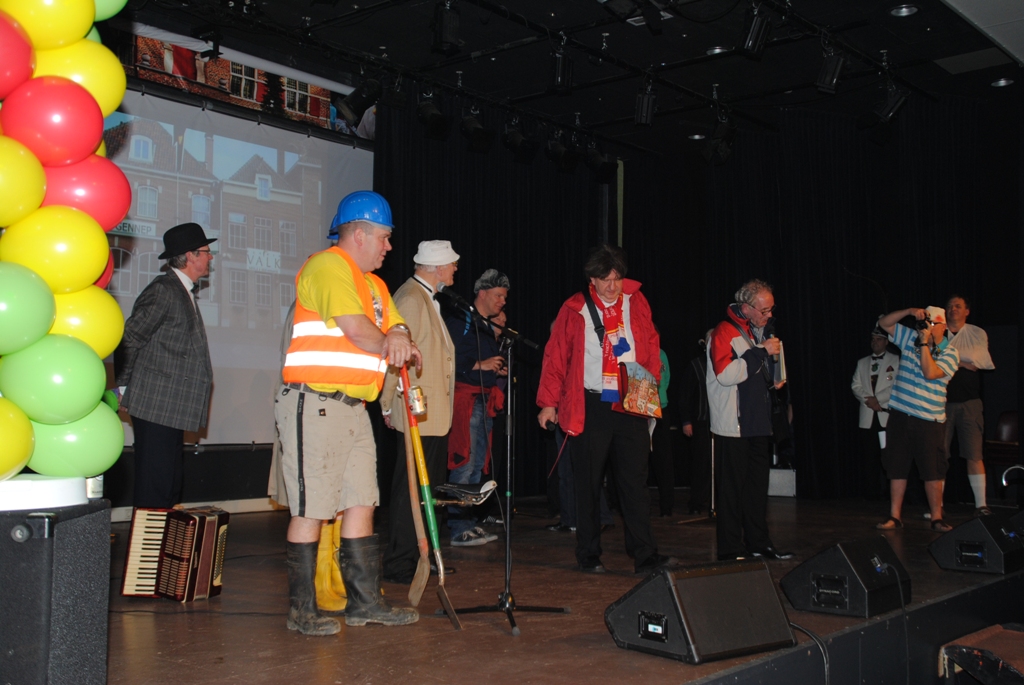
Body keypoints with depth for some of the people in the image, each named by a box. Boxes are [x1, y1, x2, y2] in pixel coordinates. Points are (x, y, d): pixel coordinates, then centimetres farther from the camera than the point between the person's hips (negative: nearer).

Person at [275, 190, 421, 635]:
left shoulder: (373, 283, 22)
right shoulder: (328, 266, -9)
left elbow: (395, 328, 15)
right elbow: (358, 331, -19)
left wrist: (399, 340, -10)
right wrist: (390, 347, 0)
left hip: (354, 409, 9)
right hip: (315, 406, -9)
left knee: (360, 504, 10)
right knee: (311, 510, -3)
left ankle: (365, 600, 18)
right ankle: (301, 611, 6)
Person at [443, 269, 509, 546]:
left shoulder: (489, 327, 19)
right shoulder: (459, 321, -7)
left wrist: (500, 369, 8)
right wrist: (480, 365, -18)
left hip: (485, 400, 9)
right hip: (465, 398, -9)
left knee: (478, 463, 10)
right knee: (464, 461, -10)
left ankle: (468, 522, 16)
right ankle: (459, 528, -7)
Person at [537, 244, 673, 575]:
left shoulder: (636, 302, 6)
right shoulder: (575, 309, -2)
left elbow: (651, 345, 13)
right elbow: (556, 357, 1)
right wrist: (549, 402, 0)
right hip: (591, 407, -2)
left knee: (635, 480, 2)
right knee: (589, 483, 5)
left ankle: (645, 555, 5)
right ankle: (588, 556, 15)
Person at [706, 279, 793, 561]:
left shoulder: (759, 332, 17)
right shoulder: (724, 332, -10)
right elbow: (726, 374, -24)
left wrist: (773, 380, 10)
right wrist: (762, 352, -21)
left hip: (758, 423, 8)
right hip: (733, 426, -8)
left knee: (757, 484, 13)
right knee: (732, 485, -4)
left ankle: (758, 542, 21)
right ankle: (730, 548, 2)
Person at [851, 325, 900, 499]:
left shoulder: (896, 361, 7)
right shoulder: (862, 362, 20)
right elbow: (855, 386, 11)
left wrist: (877, 399, -11)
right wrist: (868, 400, -5)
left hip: (888, 415, -4)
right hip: (868, 417, 4)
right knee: (869, 457, 2)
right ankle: (871, 493, 6)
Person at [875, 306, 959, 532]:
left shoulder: (950, 353, -5)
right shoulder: (910, 338, 8)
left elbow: (930, 373, -19)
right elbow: (884, 323, 6)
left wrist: (924, 344, -15)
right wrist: (909, 311, -6)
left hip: (929, 420, -4)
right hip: (900, 415, 4)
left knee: (933, 471, -1)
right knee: (897, 468, 7)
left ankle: (937, 518, 9)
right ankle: (895, 516, 14)